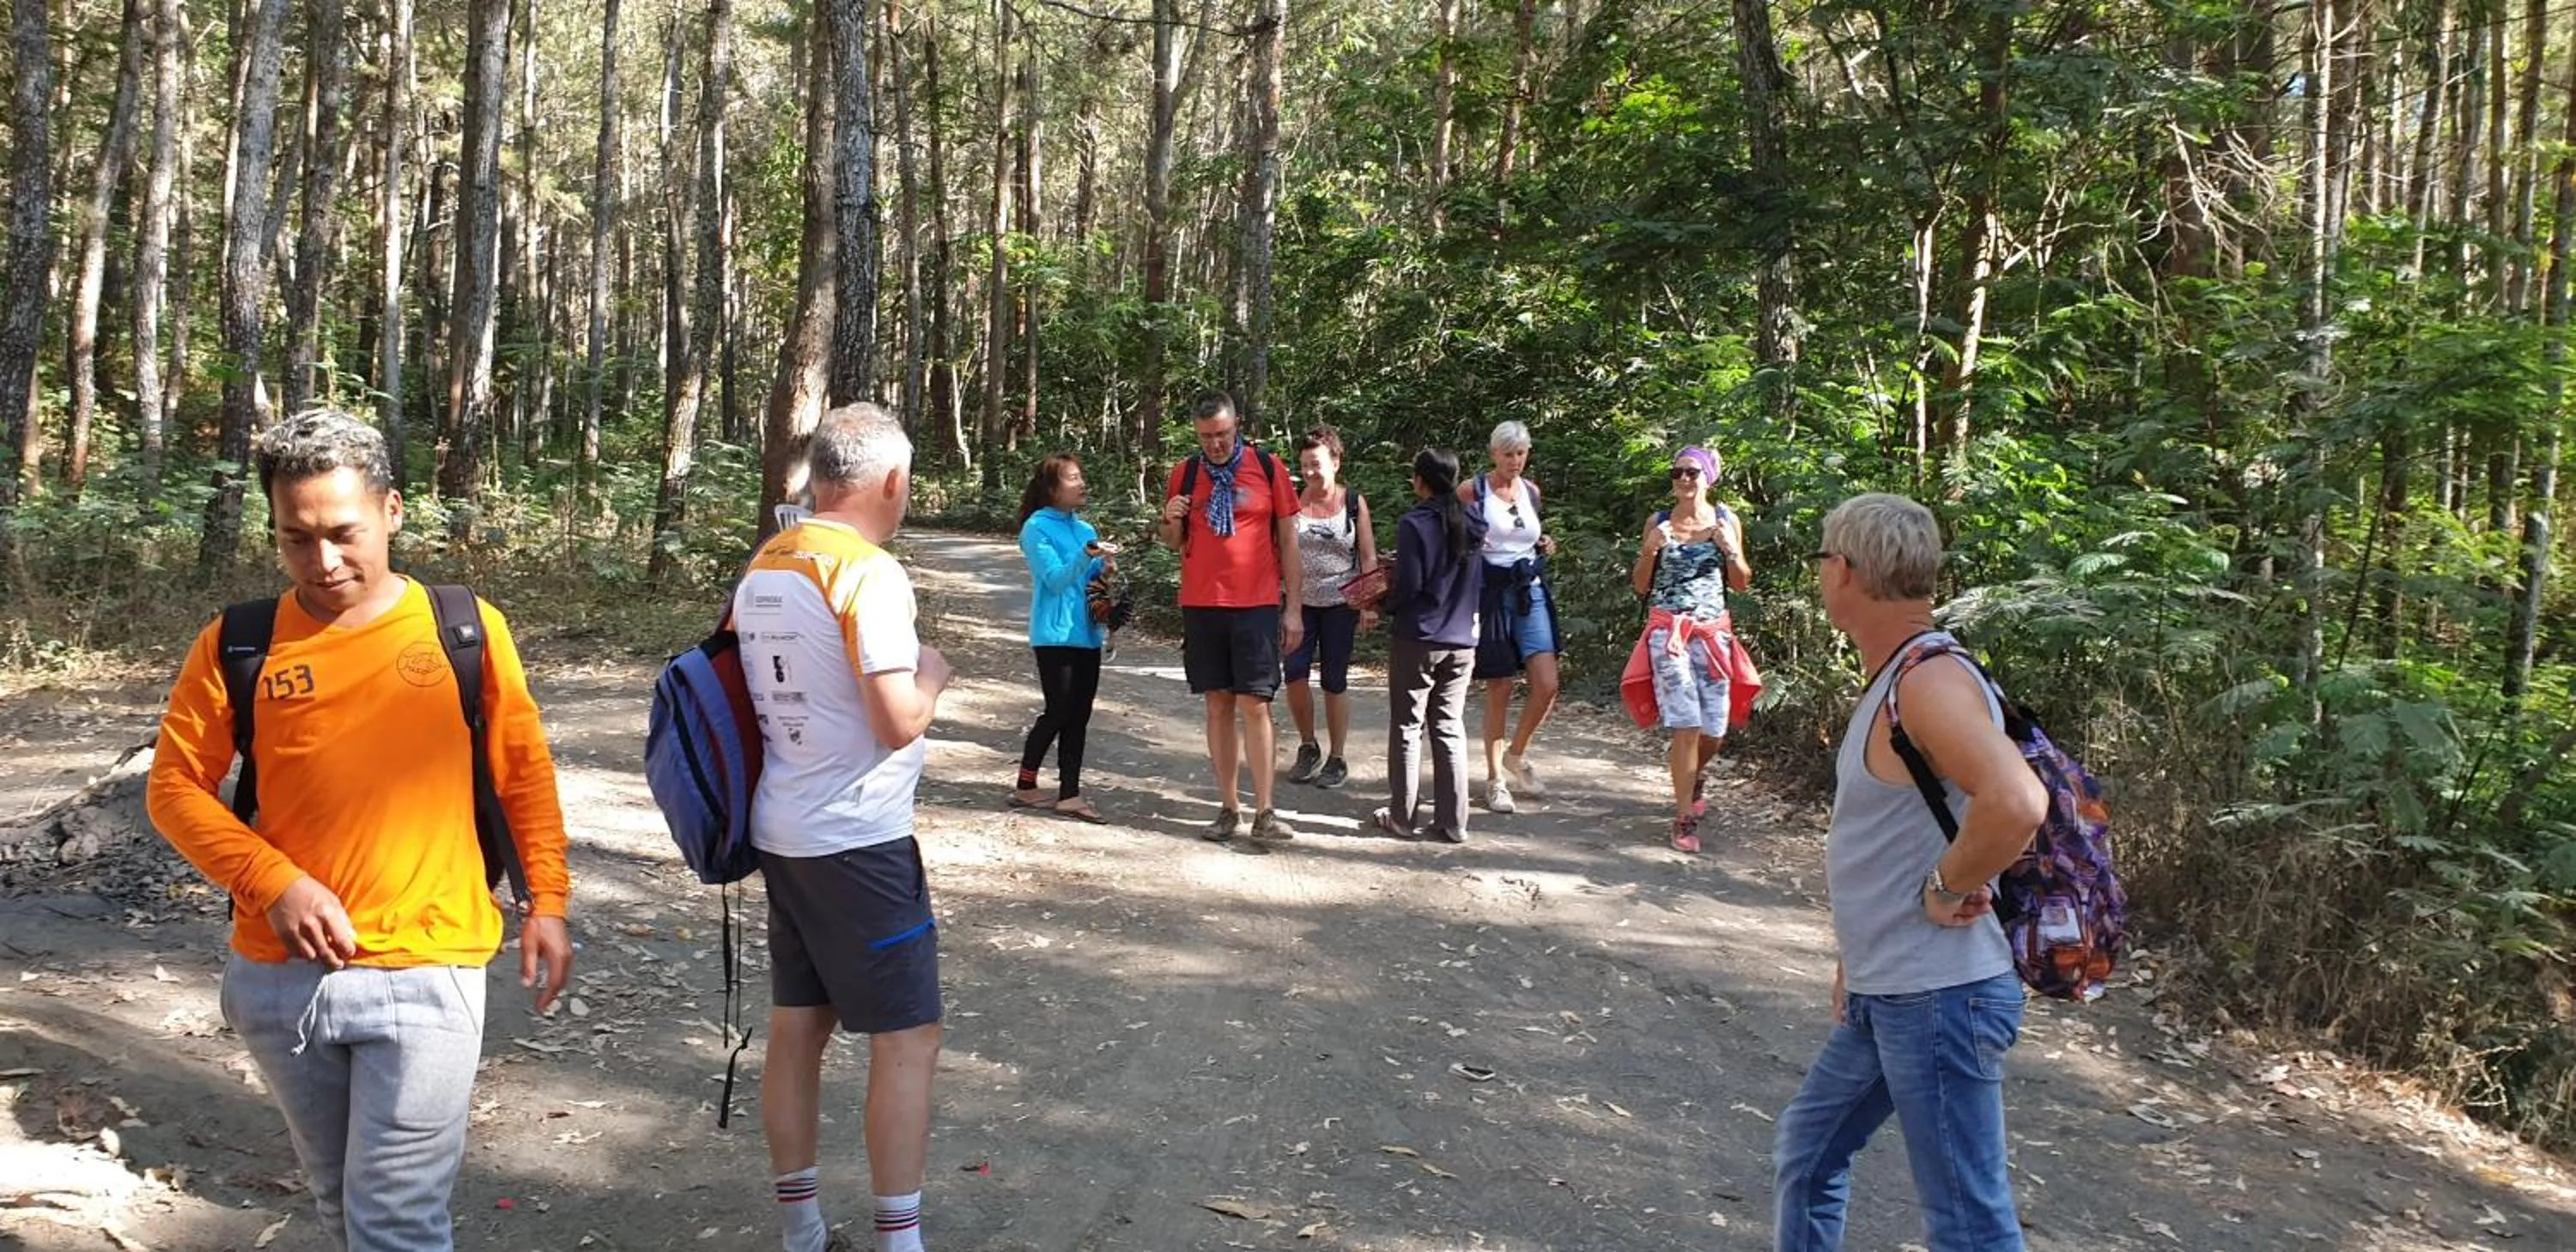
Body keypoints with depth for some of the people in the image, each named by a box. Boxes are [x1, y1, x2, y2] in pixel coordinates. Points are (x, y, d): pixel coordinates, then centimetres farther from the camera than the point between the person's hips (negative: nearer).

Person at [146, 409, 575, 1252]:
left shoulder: (467, 630, -3)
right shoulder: (237, 646, -2)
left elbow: (524, 773, 6)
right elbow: (176, 787, 2)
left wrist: (548, 903, 4)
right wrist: (276, 883, -11)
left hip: (424, 974, -3)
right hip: (279, 977, 3)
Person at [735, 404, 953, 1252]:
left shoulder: (761, 569, 7)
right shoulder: (868, 572, -18)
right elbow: (899, 724, -23)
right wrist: (933, 674, -3)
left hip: (782, 832, 8)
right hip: (857, 840, -8)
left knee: (798, 1024, 15)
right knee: (908, 1037, 2)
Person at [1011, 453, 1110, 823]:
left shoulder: (1085, 529, 14)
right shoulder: (1037, 528, -6)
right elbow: (1055, 579, -15)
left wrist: (1105, 569, -4)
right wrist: (1086, 556, -28)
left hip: (1087, 634, 7)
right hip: (1055, 635, -7)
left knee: (1079, 716, 5)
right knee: (1059, 712, -5)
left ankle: (1069, 794, 9)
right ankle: (1025, 786, 10)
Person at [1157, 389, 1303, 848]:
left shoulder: (1267, 467, 0)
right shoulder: (1185, 474, 6)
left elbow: (1288, 539, 2)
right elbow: (1175, 541, 14)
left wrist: (1294, 608, -1)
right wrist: (1169, 521, -10)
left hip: (1256, 604, -3)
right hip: (1201, 604, 3)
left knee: (1254, 705, -6)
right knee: (1218, 705, 6)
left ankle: (1264, 813, -5)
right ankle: (1228, 809, 11)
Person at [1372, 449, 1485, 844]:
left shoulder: (1413, 524, -12)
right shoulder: (1471, 526, 6)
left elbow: (1408, 586, -15)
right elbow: (1481, 585, 11)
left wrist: (1383, 601, 3)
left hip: (1417, 638, -5)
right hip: (1461, 641, 5)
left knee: (1407, 727, 6)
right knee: (1450, 729, 9)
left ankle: (1402, 816, 11)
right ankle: (1452, 823, 9)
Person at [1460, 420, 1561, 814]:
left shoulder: (1531, 491, 11)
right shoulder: (1471, 491, -5)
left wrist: (1545, 546, 6)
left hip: (1530, 592, 4)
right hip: (1492, 593, -4)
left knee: (1547, 685, -6)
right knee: (1499, 689, 0)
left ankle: (1517, 755, 18)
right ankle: (1495, 778, 14)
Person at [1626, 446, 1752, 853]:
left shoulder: (1726, 521, 6)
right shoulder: (1658, 522, 3)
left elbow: (1741, 583, 11)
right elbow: (1641, 586, 6)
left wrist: (1730, 550, -7)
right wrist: (1650, 550, -11)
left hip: (1713, 631, 2)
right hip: (1667, 630, -2)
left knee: (1714, 728, 4)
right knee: (1687, 723, -13)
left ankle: (1693, 773, 39)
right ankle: (1685, 818, -7)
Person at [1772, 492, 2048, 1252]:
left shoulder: (1930, 681, -20)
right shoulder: (1894, 681, 11)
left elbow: (2016, 804, -38)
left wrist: (1947, 890, -22)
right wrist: (1857, 959, 18)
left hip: (1938, 1001, -11)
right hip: (1885, 996, 11)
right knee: (1807, 1153, 23)